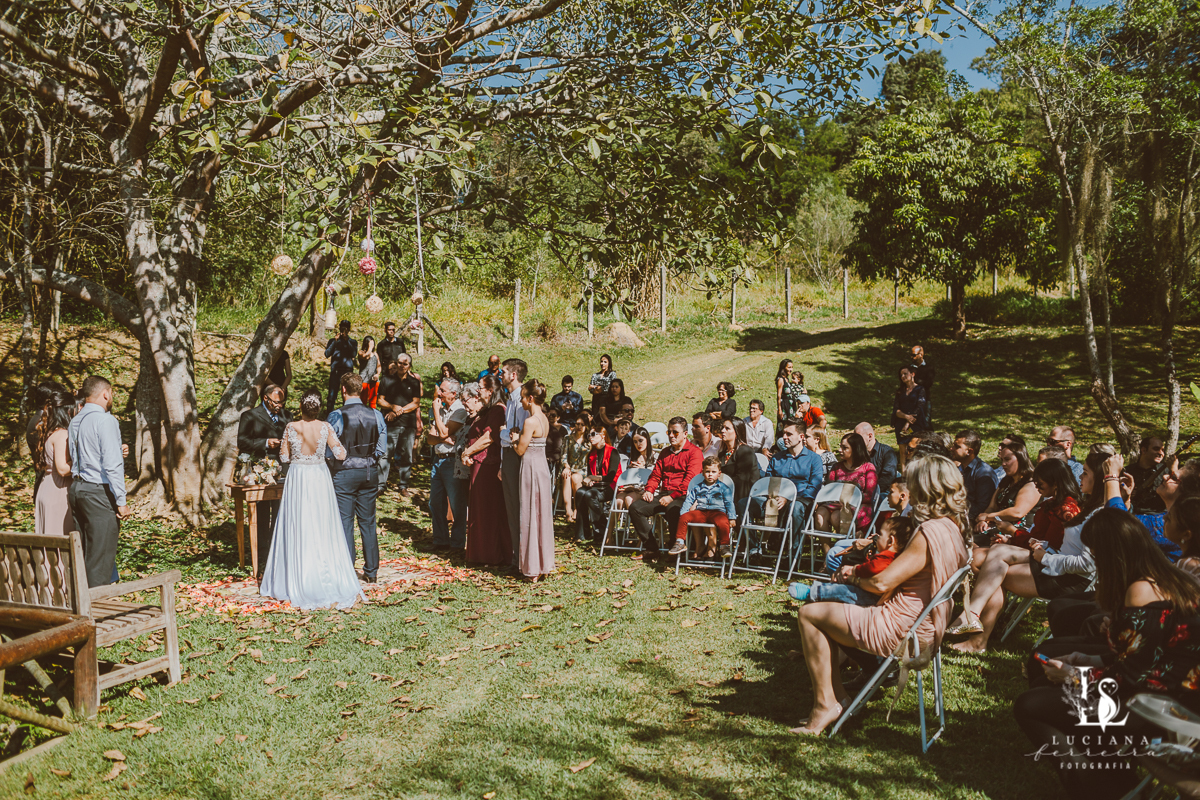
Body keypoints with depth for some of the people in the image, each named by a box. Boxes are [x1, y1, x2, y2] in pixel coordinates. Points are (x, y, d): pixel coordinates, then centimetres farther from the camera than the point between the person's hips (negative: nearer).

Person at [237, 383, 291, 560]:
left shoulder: (286, 415, 14)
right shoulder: (250, 417, 0)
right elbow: (242, 442, -6)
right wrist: (265, 443, -17)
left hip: (282, 471, 3)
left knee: (282, 510, 3)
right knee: (262, 511, 5)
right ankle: (262, 545, 13)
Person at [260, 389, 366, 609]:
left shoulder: (291, 427, -9)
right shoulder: (325, 427, -9)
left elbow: (284, 457, -1)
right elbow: (340, 454, -10)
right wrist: (333, 435, 7)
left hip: (297, 479, 0)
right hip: (320, 479, 1)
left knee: (298, 532, 8)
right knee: (324, 531, 9)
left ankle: (298, 585, 14)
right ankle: (330, 582, 12)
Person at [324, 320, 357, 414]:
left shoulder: (353, 342, 14)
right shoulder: (333, 341, 15)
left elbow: (354, 354, -5)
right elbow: (327, 354, 0)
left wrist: (347, 340, -9)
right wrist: (335, 341, -5)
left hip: (348, 370, 0)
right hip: (335, 371, 0)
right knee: (332, 395, -5)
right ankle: (329, 413, 0)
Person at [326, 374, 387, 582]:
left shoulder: (337, 416, -13)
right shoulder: (376, 415, -2)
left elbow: (329, 451, -9)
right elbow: (382, 449, 2)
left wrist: (334, 464, 10)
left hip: (344, 472, -4)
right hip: (370, 472, 4)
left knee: (345, 522, 3)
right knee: (368, 522, 12)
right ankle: (371, 571, 18)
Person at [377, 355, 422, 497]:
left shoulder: (414, 382, 8)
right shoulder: (387, 380, 8)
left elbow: (416, 403, 1)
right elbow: (380, 400, 6)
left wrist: (400, 411, -10)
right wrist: (393, 407, -13)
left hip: (409, 424, 1)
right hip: (390, 423, -1)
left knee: (406, 456, 4)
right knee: (385, 454, -5)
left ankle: (403, 486, 15)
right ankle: (381, 485, 3)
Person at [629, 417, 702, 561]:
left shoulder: (694, 452, 1)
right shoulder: (665, 452, 24)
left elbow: (690, 479, -11)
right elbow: (656, 474, 24)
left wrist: (672, 496, -20)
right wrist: (649, 490, 2)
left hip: (682, 496, -7)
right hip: (663, 494, 7)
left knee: (672, 509, -39)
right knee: (635, 507, -14)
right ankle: (650, 548, -11)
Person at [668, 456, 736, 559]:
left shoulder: (723, 488, 13)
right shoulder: (697, 488, 19)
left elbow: (729, 503, 9)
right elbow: (688, 501, 18)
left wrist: (731, 518, -3)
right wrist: (683, 513, 4)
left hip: (717, 512, -3)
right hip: (700, 512, 3)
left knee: (723, 521, -36)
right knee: (684, 517, -20)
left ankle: (724, 546, -21)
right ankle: (680, 543, -11)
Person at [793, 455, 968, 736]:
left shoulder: (930, 533, -24)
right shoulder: (951, 529, 7)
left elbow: (882, 583, -23)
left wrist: (853, 580, -2)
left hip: (899, 631, -10)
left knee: (810, 614, -4)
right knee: (820, 608, 16)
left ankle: (825, 704, 2)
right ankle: (836, 696, 15)